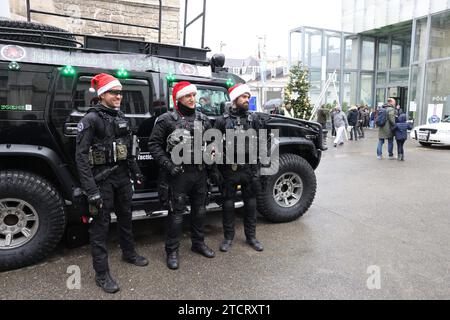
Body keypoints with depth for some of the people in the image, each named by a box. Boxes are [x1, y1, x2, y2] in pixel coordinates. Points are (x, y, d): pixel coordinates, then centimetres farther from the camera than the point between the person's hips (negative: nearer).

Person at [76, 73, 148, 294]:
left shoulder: (121, 117, 10)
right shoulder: (91, 119, -12)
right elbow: (81, 156, -17)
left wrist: (135, 172, 16)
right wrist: (91, 190, -23)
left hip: (122, 176, 7)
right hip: (102, 178, -7)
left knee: (125, 216, 20)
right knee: (100, 224, 2)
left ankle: (129, 253, 41)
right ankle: (102, 274, 13)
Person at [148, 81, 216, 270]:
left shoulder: (203, 119, 10)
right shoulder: (167, 120, -5)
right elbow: (154, 144, -6)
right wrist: (168, 165, -14)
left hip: (200, 172, 5)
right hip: (179, 173, -5)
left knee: (200, 210, 15)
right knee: (177, 212, 1)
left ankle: (198, 243, 34)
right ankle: (172, 251, 16)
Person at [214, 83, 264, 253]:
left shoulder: (254, 118, 5)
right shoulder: (222, 120, -1)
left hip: (250, 168, 2)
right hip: (229, 168, -2)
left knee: (250, 202, 11)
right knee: (228, 203, 8)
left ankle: (251, 236, 28)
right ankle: (228, 237, 24)